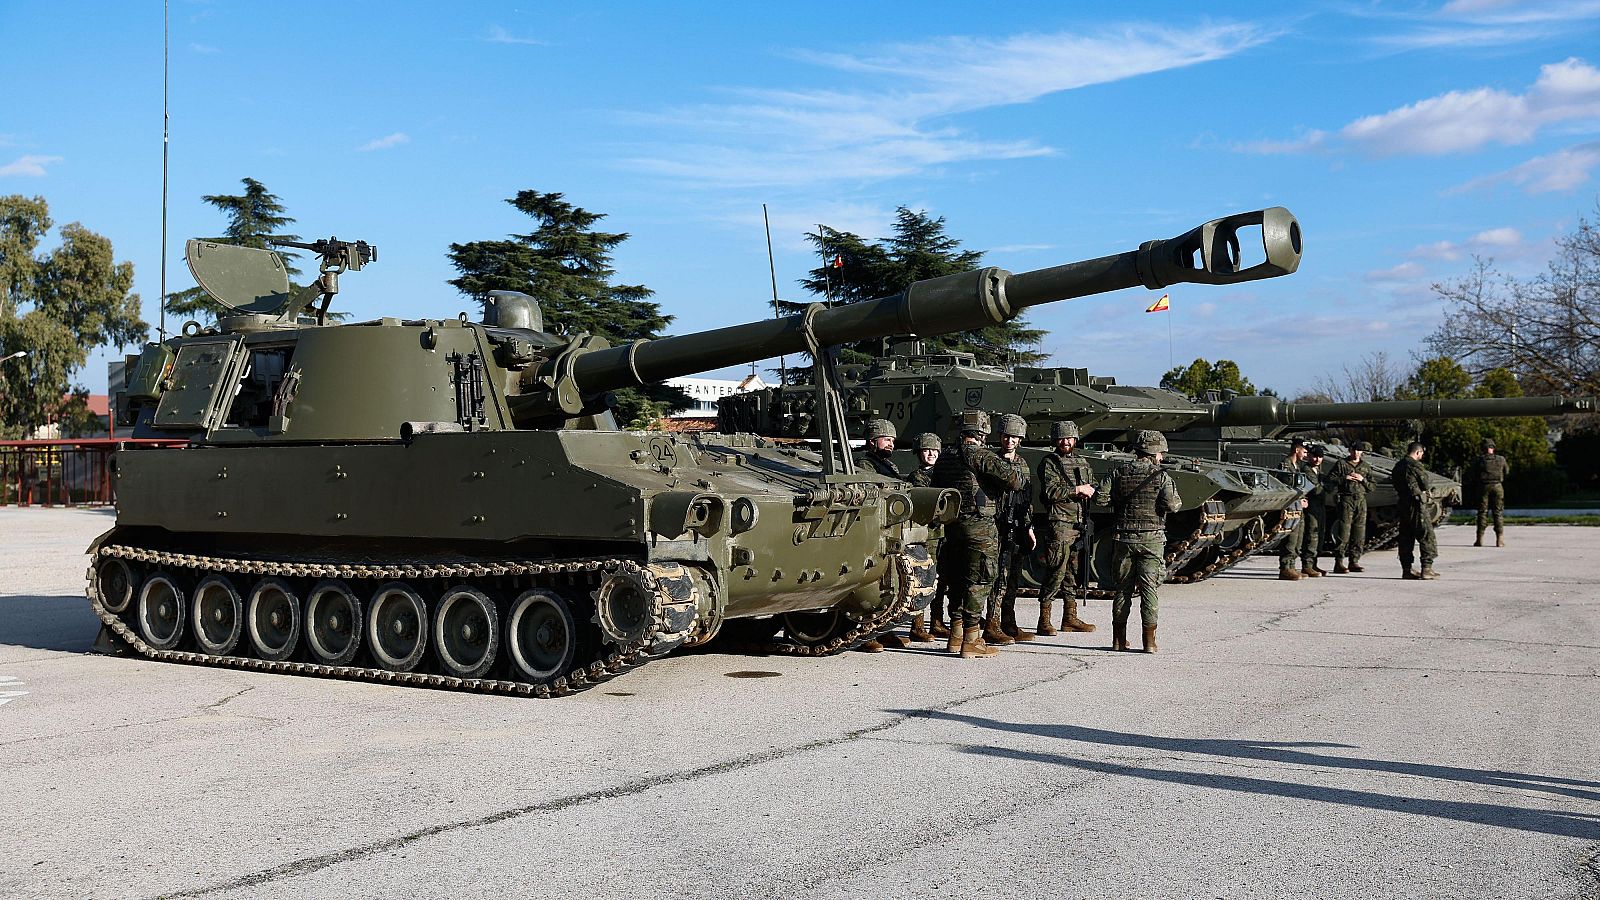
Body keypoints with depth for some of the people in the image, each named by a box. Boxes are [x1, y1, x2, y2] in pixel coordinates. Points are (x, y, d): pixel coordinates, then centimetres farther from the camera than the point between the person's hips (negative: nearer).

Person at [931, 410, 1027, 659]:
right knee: (975, 583, -4)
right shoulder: (980, 455, -13)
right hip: (979, 527, -8)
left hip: (952, 526, 8)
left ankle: (955, 637, 22)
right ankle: (972, 642, -3)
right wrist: (1011, 468, 5)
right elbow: (1015, 481, -16)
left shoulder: (944, 456, 11)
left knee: (957, 580, 15)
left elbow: (936, 487, 19)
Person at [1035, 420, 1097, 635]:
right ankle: (1044, 621, -5)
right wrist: (1077, 490, -11)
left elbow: (1095, 489, 21)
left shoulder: (1082, 462, 18)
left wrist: (1088, 493, -2)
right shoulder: (1049, 462, -1)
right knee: (1056, 571, -10)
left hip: (1080, 524, 7)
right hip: (1059, 523, -7)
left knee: (1074, 572, 11)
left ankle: (1070, 618, 20)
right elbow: (1050, 491, -14)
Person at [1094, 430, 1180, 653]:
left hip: (1124, 539, 3)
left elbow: (1100, 498, -3)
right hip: (1151, 540, -3)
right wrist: (1174, 494, 6)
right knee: (1149, 589, 1)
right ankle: (1149, 641, 1)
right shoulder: (1160, 476, -7)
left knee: (1123, 589, 11)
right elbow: (1171, 505, -15)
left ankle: (1119, 640, 14)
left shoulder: (1119, 473, 2)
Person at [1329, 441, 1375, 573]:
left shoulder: (1366, 467, 17)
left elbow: (1373, 486, 13)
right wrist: (1344, 478, -10)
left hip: (1361, 501, 4)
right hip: (1346, 499, -4)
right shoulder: (1341, 464, 7)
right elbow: (1330, 479, 1)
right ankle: (1339, 563, -11)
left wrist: (1362, 480, -4)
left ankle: (1354, 561, 11)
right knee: (1344, 531, -11)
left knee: (1359, 533, 3)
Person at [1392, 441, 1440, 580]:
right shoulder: (1415, 466, -14)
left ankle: (1406, 569, 12)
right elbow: (1425, 483, -6)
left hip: (1403, 504, 8)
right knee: (1426, 536, -3)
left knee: (1406, 537, 10)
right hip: (1417, 505, -8)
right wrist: (1424, 493, 15)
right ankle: (1426, 568, -7)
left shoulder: (1398, 465, 13)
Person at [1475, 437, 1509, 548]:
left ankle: (1480, 539, 3)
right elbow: (1506, 472, 15)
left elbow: (1475, 474, 1)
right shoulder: (1501, 459, 0)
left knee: (1482, 513, 5)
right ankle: (1500, 539, -1)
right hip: (1497, 487, 1)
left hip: (1484, 487, -1)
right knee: (1498, 513, 5)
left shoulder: (1480, 460, -4)